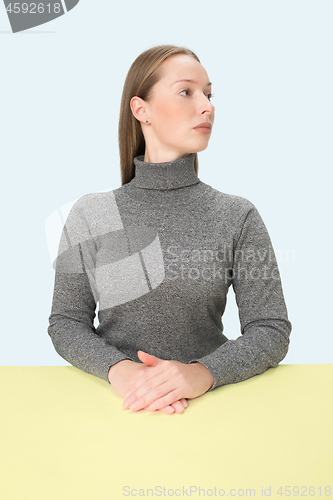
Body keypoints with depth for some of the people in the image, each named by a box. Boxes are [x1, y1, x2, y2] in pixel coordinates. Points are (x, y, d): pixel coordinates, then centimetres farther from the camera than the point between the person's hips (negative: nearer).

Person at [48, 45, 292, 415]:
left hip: (209, 398, 0)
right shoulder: (89, 215, 1)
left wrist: (202, 372, -20)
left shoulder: (238, 216, 0)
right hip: (118, 402, 0)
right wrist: (118, 368, -17)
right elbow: (66, 323, 2)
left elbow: (271, 331, -3)